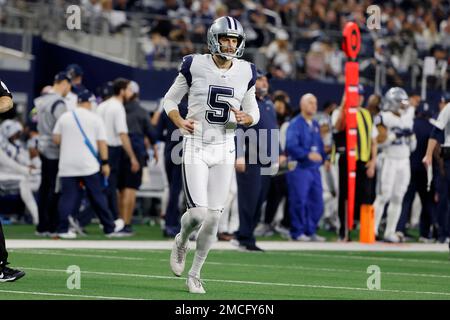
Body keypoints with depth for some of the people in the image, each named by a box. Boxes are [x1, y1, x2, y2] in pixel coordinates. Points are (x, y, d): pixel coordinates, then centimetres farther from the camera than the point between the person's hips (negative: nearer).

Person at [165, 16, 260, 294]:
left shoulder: (245, 73, 3)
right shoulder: (195, 66, -6)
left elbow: (254, 112, 13)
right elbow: (170, 99, 5)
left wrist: (245, 118, -11)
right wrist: (180, 122, -14)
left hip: (224, 150, 3)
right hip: (196, 147, -3)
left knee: (213, 217, 1)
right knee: (198, 213, -13)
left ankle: (195, 274, 17)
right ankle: (181, 242, 22)